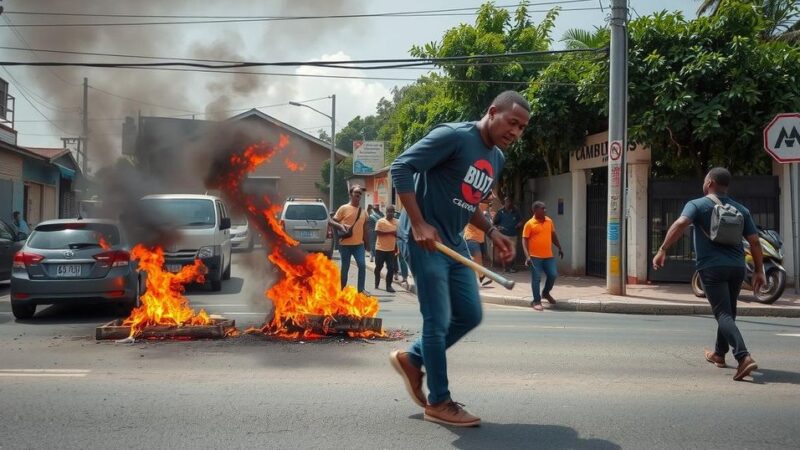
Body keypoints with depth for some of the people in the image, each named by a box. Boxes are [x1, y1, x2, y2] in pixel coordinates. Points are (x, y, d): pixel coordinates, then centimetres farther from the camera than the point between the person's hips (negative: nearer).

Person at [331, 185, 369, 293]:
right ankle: (342, 290, 17)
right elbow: (332, 221, -4)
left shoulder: (362, 211, 12)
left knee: (362, 265, -10)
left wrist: (366, 243, 17)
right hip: (345, 244, -4)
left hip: (359, 244, 4)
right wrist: (340, 226, -24)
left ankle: (361, 289, -4)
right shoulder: (344, 208, -4)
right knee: (345, 267, 4)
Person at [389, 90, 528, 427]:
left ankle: (411, 359, 28)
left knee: (470, 315, 11)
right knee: (438, 320, -4)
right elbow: (401, 167, -18)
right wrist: (418, 224, -23)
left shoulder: (497, 158, 12)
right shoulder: (454, 136, -16)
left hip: (454, 242, 9)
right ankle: (438, 402, 10)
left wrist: (491, 231, 5)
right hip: (425, 240, -9)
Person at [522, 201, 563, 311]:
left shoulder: (549, 221, 7)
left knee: (553, 275, 4)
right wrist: (527, 256, -19)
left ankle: (545, 293, 30)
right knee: (536, 279, -1)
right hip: (535, 256, -5)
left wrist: (559, 248, 21)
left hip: (548, 256, 5)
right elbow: (525, 241, -10)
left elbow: (553, 235, 20)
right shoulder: (530, 224, -9)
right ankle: (536, 301, 10)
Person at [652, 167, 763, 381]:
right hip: (736, 268, 5)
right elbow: (754, 242, 9)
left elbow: (681, 224, -19)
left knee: (723, 314, -8)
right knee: (728, 312, 21)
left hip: (712, 267, -5)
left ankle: (744, 357, -25)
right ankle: (719, 353, 36)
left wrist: (663, 250, -21)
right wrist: (759, 271, 13)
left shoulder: (697, 205, 0)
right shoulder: (741, 210, 14)